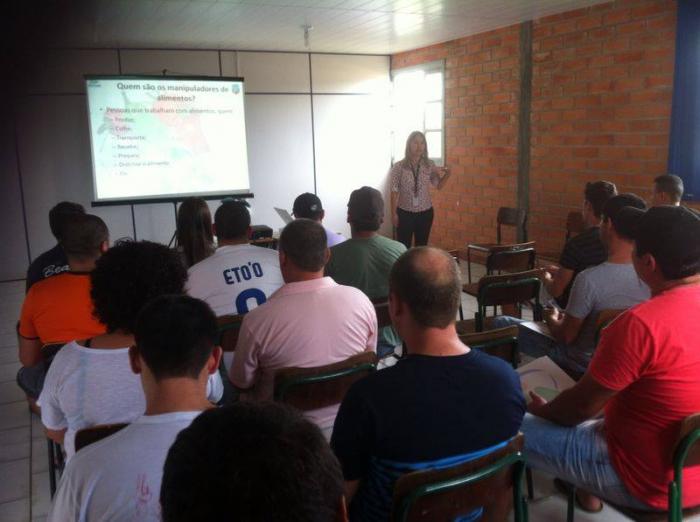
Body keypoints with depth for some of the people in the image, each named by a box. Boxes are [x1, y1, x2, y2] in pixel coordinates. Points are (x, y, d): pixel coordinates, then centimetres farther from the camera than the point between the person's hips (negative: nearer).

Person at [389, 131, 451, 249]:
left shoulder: (429, 165, -2)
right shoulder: (399, 166, -9)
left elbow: (438, 186, 7)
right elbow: (394, 191, -5)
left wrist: (447, 174, -11)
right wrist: (394, 213, -5)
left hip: (425, 212, 2)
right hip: (404, 213, -2)